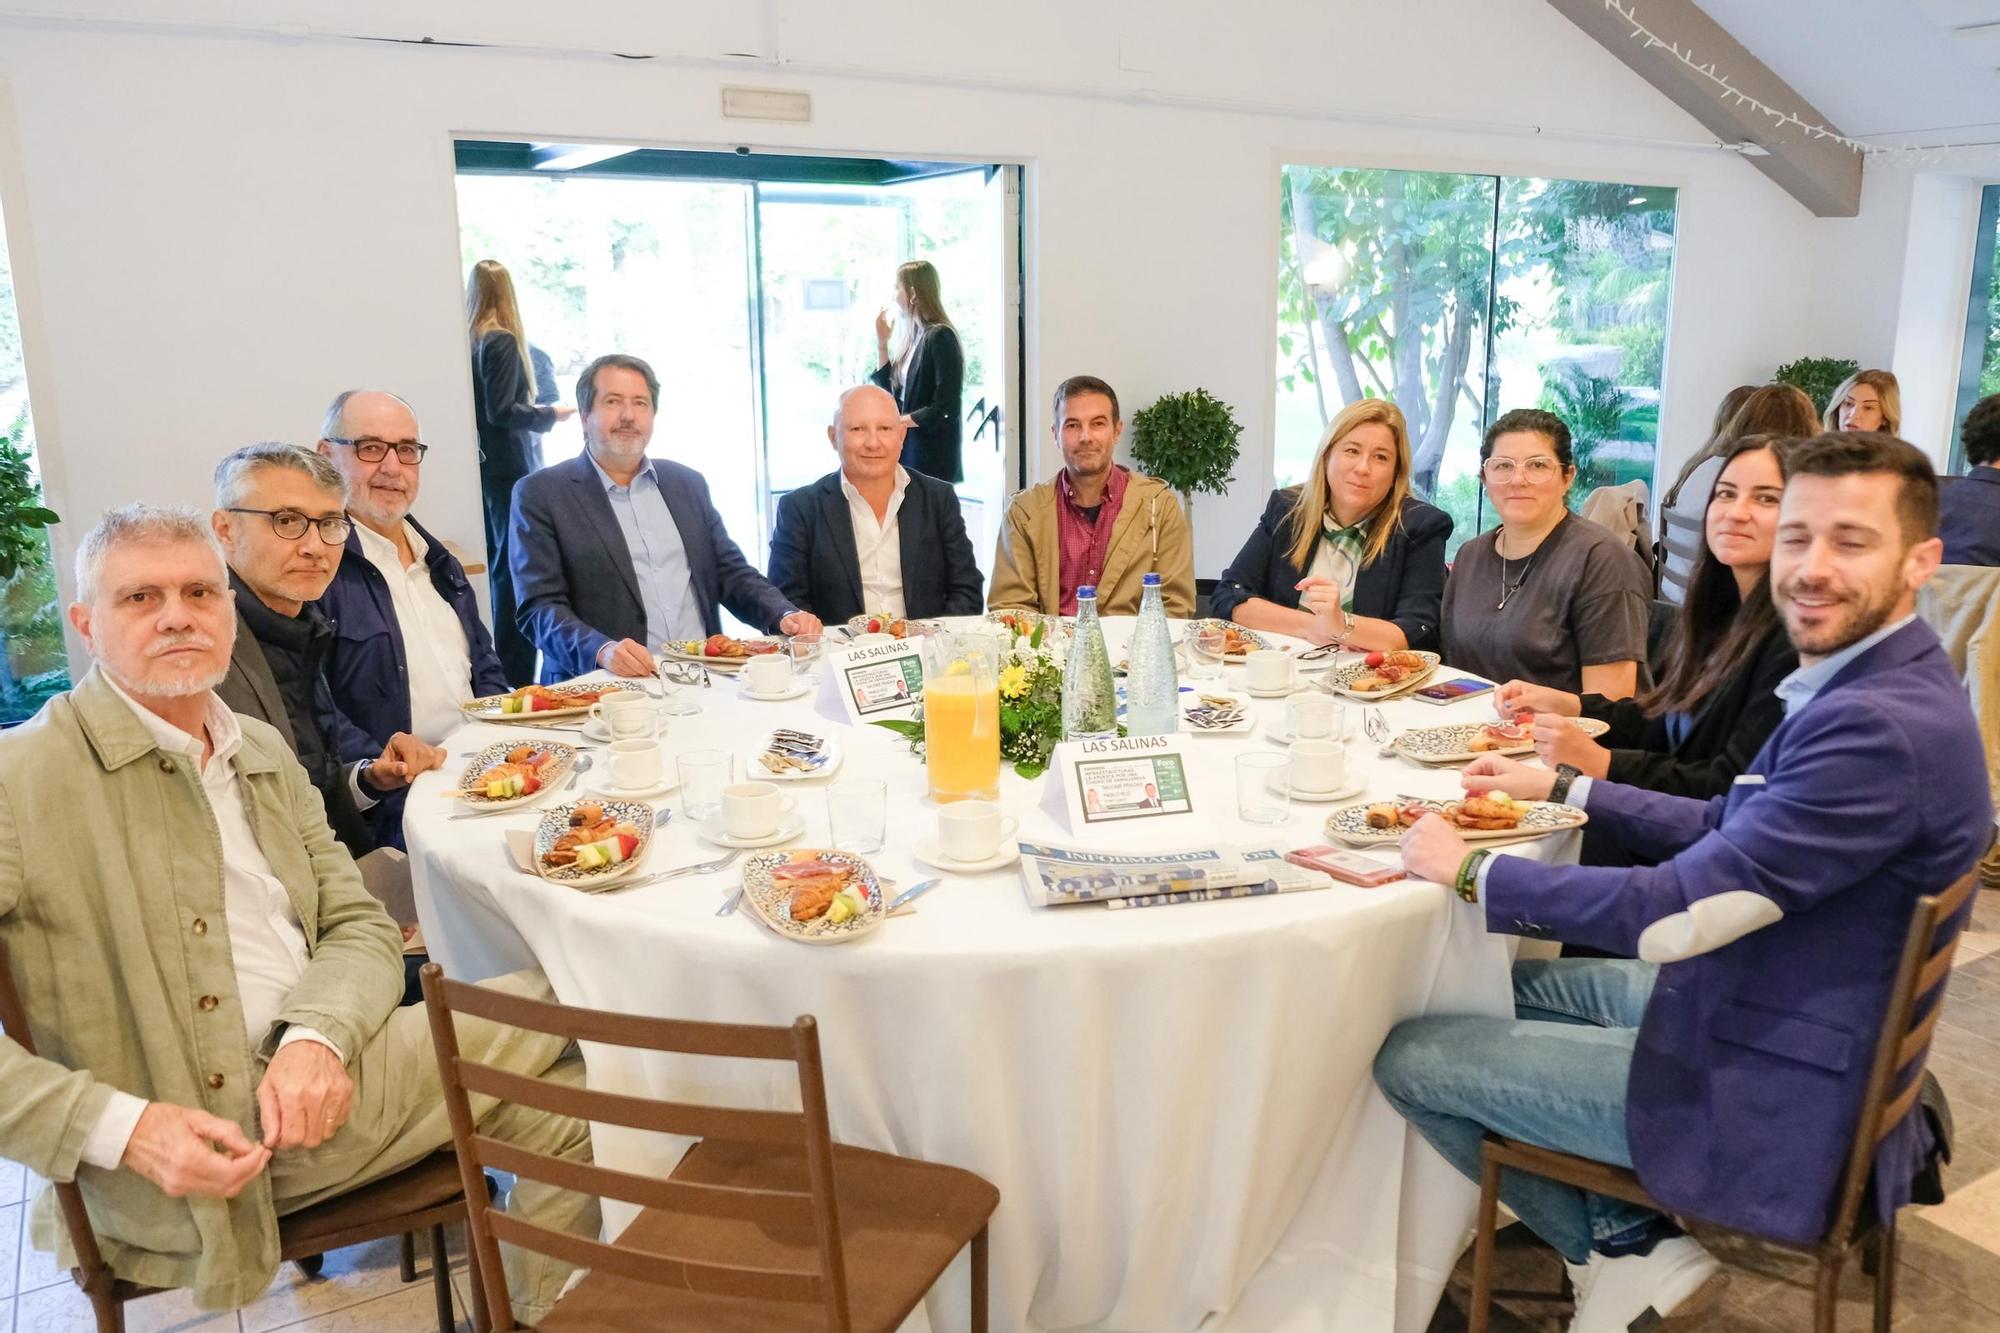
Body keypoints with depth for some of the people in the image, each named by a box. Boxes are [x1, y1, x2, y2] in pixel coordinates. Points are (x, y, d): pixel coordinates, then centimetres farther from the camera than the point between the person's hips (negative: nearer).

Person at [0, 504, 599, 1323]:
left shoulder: (264, 751, 12)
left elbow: (359, 926, 8)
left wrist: (317, 1037, -14)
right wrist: (123, 1128, -24)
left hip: (309, 1072, 7)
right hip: (188, 1156, -7)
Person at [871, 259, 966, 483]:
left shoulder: (940, 337, -12)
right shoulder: (914, 337, 13)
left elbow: (945, 409, -17)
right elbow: (892, 392, 18)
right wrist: (881, 344, 11)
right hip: (908, 450, 7)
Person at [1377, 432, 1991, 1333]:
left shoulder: (1883, 726, -29)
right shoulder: (1873, 685, 4)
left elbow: (1672, 913, -29)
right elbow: (1725, 831, 13)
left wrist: (1469, 871, -18)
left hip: (1774, 1092, -10)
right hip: (1758, 1007, 10)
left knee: (1408, 1056, -5)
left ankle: (1621, 1254, 13)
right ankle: (1624, 1226, 19)